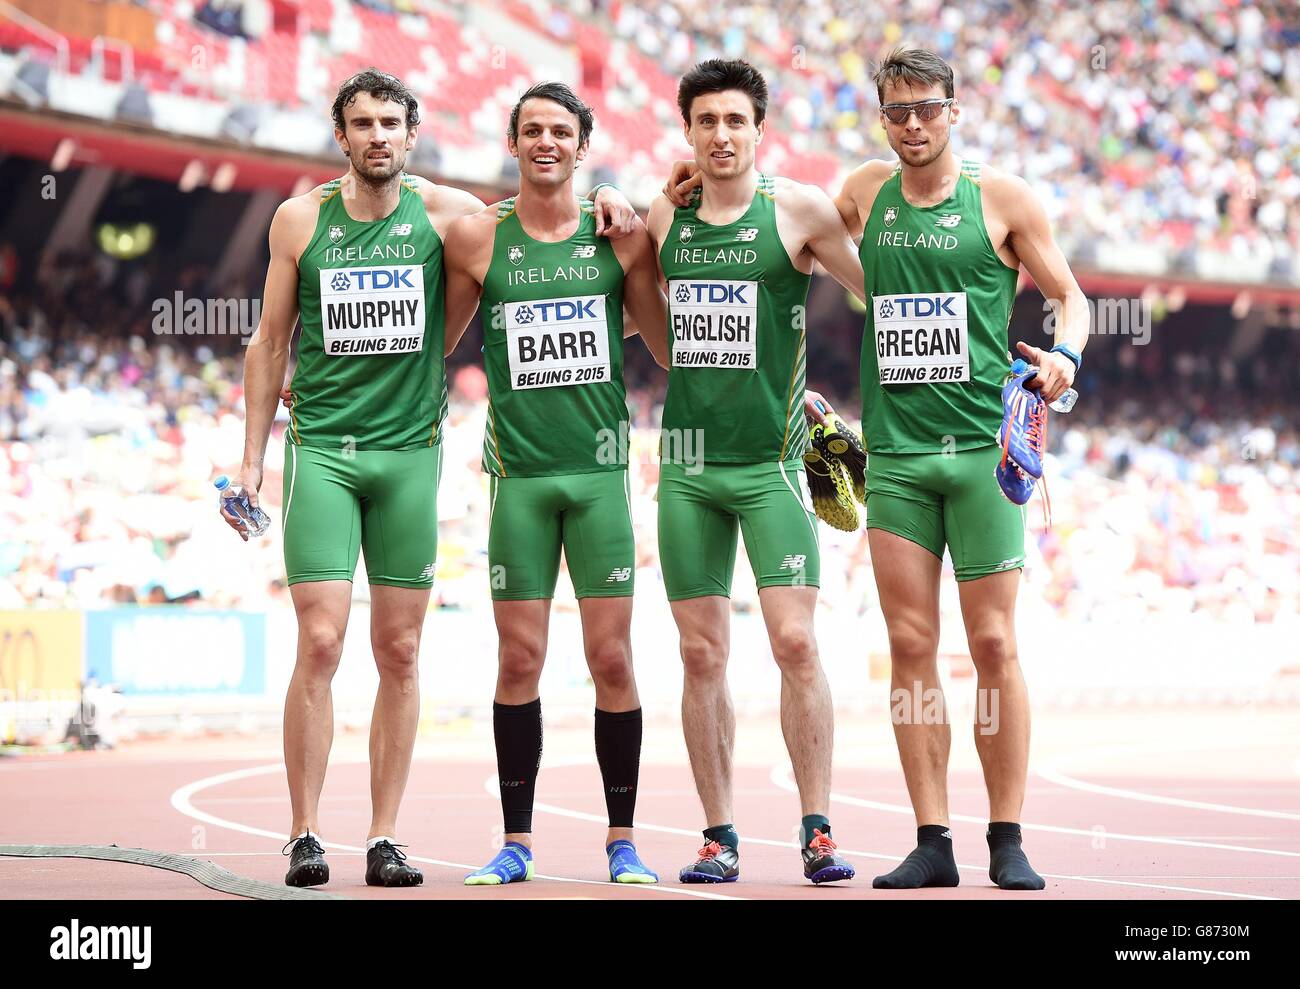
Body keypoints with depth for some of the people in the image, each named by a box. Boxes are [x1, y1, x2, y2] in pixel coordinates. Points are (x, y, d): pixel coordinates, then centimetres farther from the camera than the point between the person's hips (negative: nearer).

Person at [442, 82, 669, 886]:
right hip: (519, 474, 0)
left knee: (612, 658, 0)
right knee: (519, 660, 1)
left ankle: (622, 841, 9)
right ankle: (517, 842, 10)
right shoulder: (478, 238, 3)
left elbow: (670, 344, 12)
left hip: (601, 470, 0)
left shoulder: (622, 235, 4)